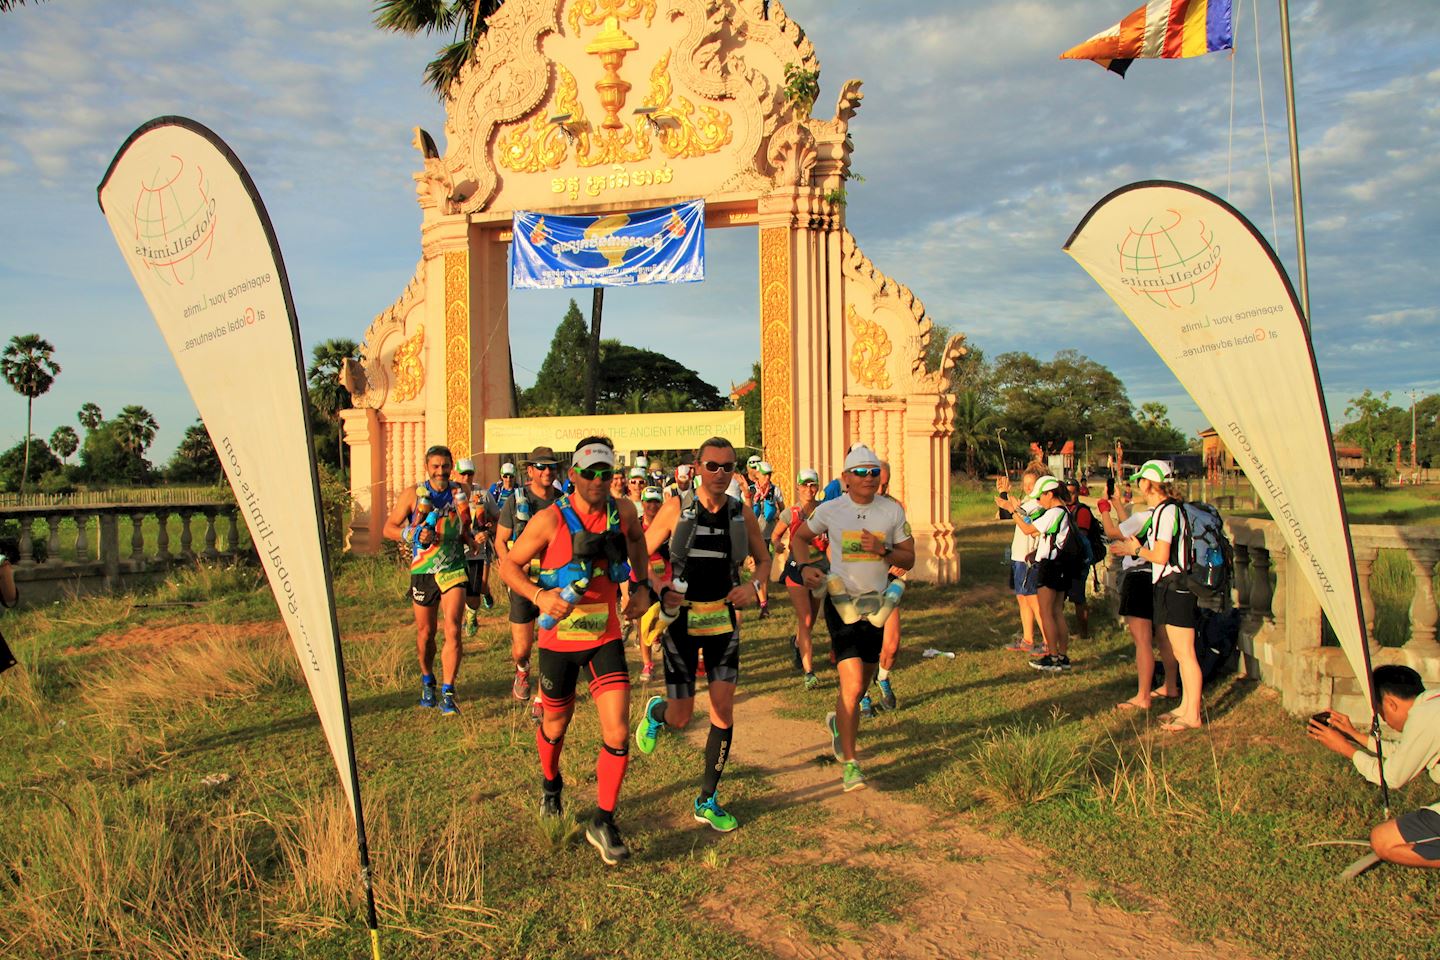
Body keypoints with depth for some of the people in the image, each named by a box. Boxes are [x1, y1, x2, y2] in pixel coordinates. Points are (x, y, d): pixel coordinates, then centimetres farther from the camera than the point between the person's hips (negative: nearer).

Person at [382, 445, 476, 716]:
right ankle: (427, 682, 35)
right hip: (423, 571, 0)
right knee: (426, 633, 12)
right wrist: (413, 535, -16)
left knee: (452, 631, -12)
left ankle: (447, 693, -9)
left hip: (454, 569, 0)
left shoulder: (459, 492, 4)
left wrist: (474, 540, -2)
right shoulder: (413, 494, -2)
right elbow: (389, 528, 1)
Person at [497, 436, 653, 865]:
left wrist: (641, 585, 12)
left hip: (606, 637, 2)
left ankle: (604, 822, 8)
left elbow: (637, 539, 20)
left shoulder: (623, 511, -4)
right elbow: (509, 564, -8)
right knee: (555, 724, 18)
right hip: (559, 637, -2)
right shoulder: (550, 520, -15)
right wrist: (539, 595, -25)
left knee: (617, 733, -9)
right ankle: (550, 783, 50)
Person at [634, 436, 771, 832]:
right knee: (680, 718, -3)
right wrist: (660, 590, -18)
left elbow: (764, 559, 12)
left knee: (724, 710, -3)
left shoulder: (742, 513, -1)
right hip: (683, 617, -2)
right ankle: (655, 711, 37)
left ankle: (707, 801, 14)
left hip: (723, 618, 2)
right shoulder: (676, 509, -8)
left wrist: (755, 586, -8)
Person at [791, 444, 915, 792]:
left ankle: (839, 721, 45)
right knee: (852, 684, -14)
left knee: (861, 684, 14)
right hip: (841, 601, -3)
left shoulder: (893, 510, 0)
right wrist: (805, 566, -5)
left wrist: (882, 550, -16)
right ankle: (849, 763, -3)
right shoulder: (830, 510, -3)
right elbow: (800, 537, 13)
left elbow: (908, 559, 4)